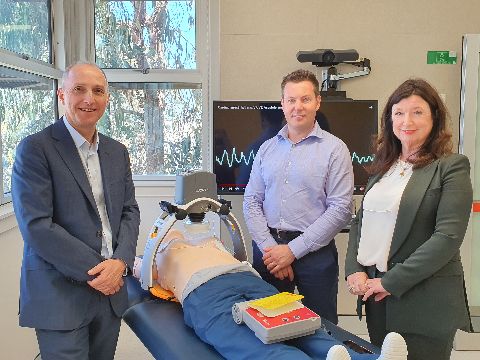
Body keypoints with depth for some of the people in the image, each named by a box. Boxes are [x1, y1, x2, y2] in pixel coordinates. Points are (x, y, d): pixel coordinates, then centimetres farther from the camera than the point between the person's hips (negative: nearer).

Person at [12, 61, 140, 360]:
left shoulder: (117, 151, 9)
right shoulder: (35, 149, -9)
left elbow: (130, 210, 9)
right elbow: (35, 225, -16)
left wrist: (120, 261, -9)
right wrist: (96, 270, -15)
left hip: (110, 289, 6)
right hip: (60, 295, -5)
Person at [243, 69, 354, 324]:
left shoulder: (334, 149, -3)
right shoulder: (267, 148, 9)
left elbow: (340, 209, -10)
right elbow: (251, 201, 6)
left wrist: (293, 250, -12)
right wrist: (269, 247, -7)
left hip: (315, 252, -3)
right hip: (268, 248, 4)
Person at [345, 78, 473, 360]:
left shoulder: (452, 166, -7)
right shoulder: (384, 165, 11)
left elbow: (448, 236, -16)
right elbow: (361, 221, 12)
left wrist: (392, 281, -16)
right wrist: (355, 270, -3)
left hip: (425, 299, -5)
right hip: (376, 296, 5)